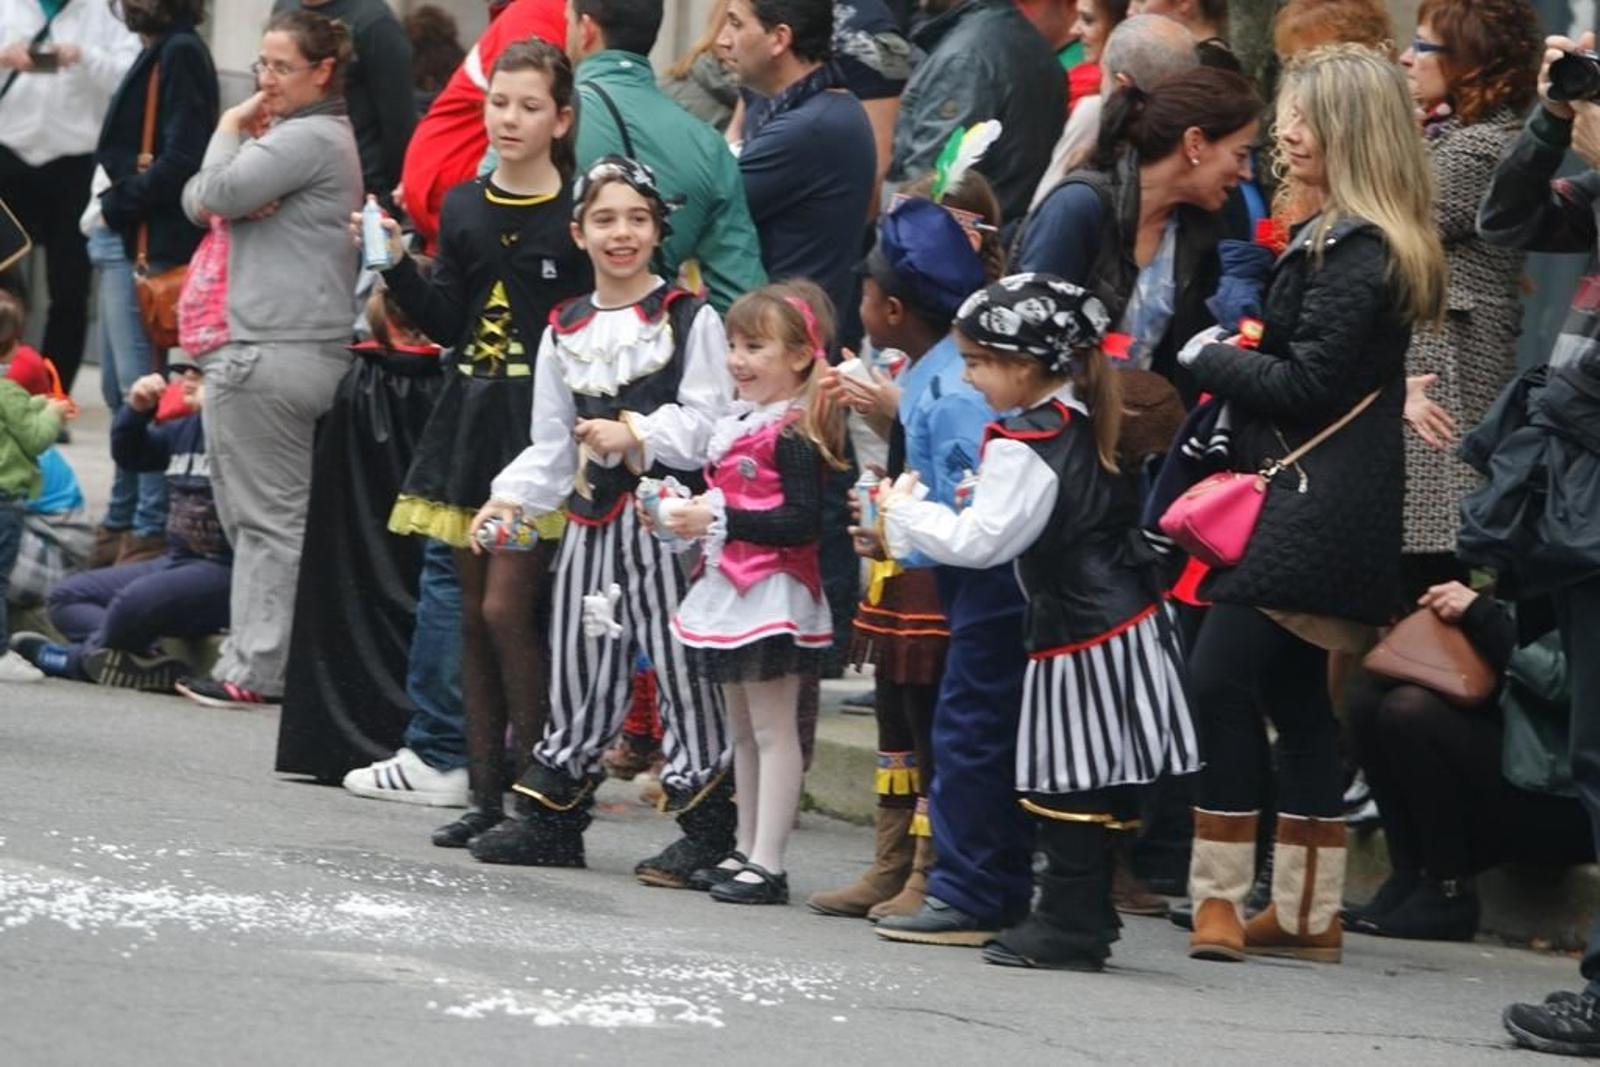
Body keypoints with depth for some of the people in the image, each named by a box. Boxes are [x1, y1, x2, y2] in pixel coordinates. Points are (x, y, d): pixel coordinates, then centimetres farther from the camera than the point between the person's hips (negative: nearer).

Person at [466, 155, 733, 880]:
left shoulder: (690, 319, -2)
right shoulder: (565, 331, 13)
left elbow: (708, 424, -8)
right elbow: (551, 442, 15)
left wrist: (636, 434, -17)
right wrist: (512, 497, 1)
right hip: (593, 520, 5)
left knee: (682, 668, -5)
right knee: (581, 666, 11)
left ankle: (707, 827, 0)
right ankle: (553, 817, 20)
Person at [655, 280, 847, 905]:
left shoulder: (794, 434, -16)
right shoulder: (737, 425, 13)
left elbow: (803, 521, -24)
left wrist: (720, 520, -22)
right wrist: (686, 517, 5)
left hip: (773, 594, -10)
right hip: (730, 590, 10)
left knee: (773, 729, -6)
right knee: (743, 730, 16)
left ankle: (767, 864, -5)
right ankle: (746, 853, 23)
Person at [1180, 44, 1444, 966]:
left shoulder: (1350, 252, -16)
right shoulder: (1377, 244, 15)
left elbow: (1305, 386, -18)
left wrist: (1211, 358, -6)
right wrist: (1237, 355, 4)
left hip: (1311, 501, -10)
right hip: (1333, 502, 10)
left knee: (1220, 683, -12)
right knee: (1295, 696, 12)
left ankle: (1220, 901, -11)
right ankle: (1308, 914, 15)